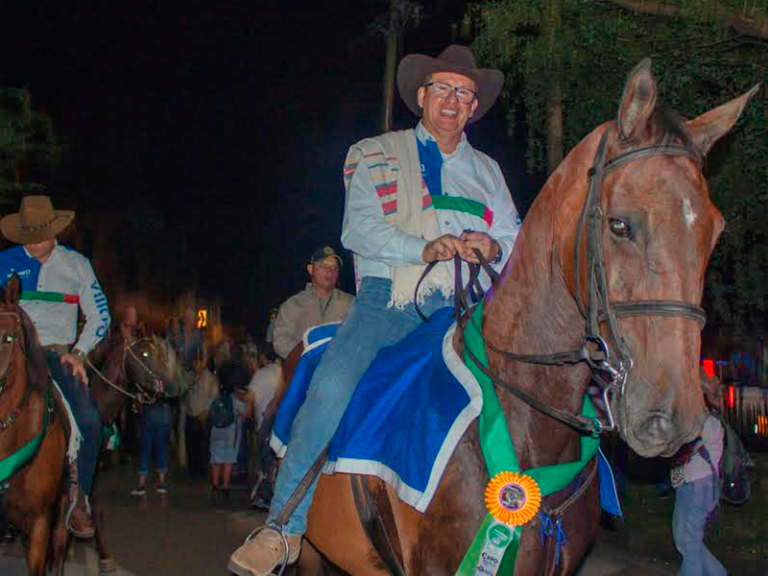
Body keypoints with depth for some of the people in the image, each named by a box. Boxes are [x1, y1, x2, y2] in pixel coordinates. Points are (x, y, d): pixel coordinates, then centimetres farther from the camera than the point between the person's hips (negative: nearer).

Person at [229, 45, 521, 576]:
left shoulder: (486, 170, 25)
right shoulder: (376, 155, 15)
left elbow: (516, 241, 17)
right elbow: (358, 228, 0)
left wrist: (494, 248, -8)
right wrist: (423, 249, -16)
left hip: (463, 311, 3)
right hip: (388, 300, -3)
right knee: (331, 386, -27)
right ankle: (283, 527, -19)